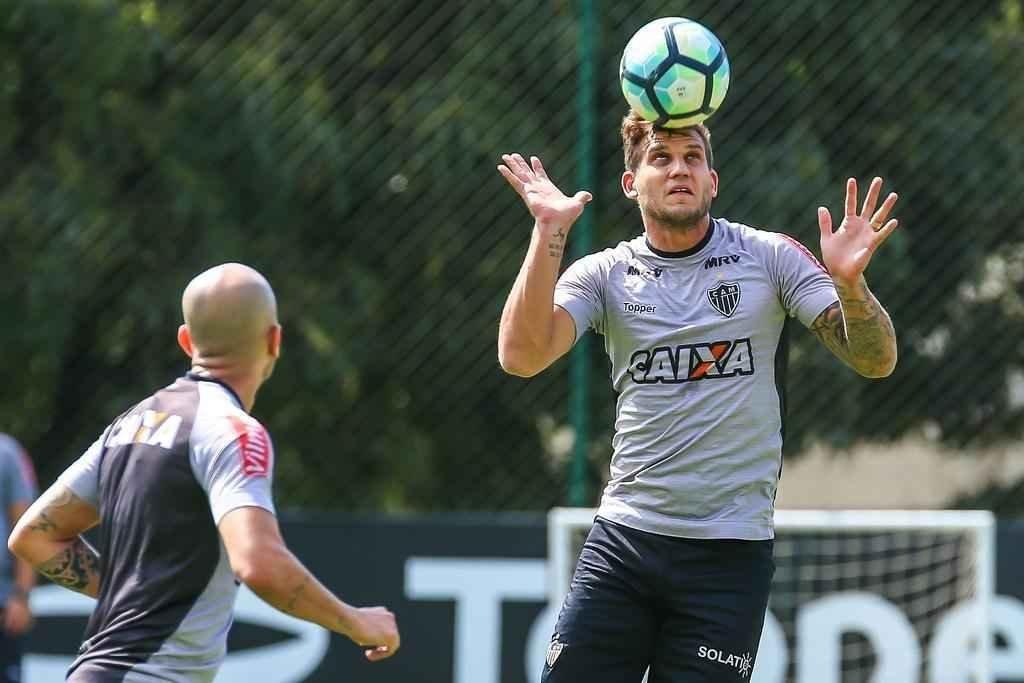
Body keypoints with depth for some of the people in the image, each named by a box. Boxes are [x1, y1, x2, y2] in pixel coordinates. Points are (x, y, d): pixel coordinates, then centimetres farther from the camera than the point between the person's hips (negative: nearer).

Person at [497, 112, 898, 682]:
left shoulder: (770, 257, 1)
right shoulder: (605, 274, 4)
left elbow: (876, 360, -5)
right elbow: (522, 356, -12)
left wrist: (849, 282, -26)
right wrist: (550, 234, -20)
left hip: (731, 553, -1)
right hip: (622, 543, 1)